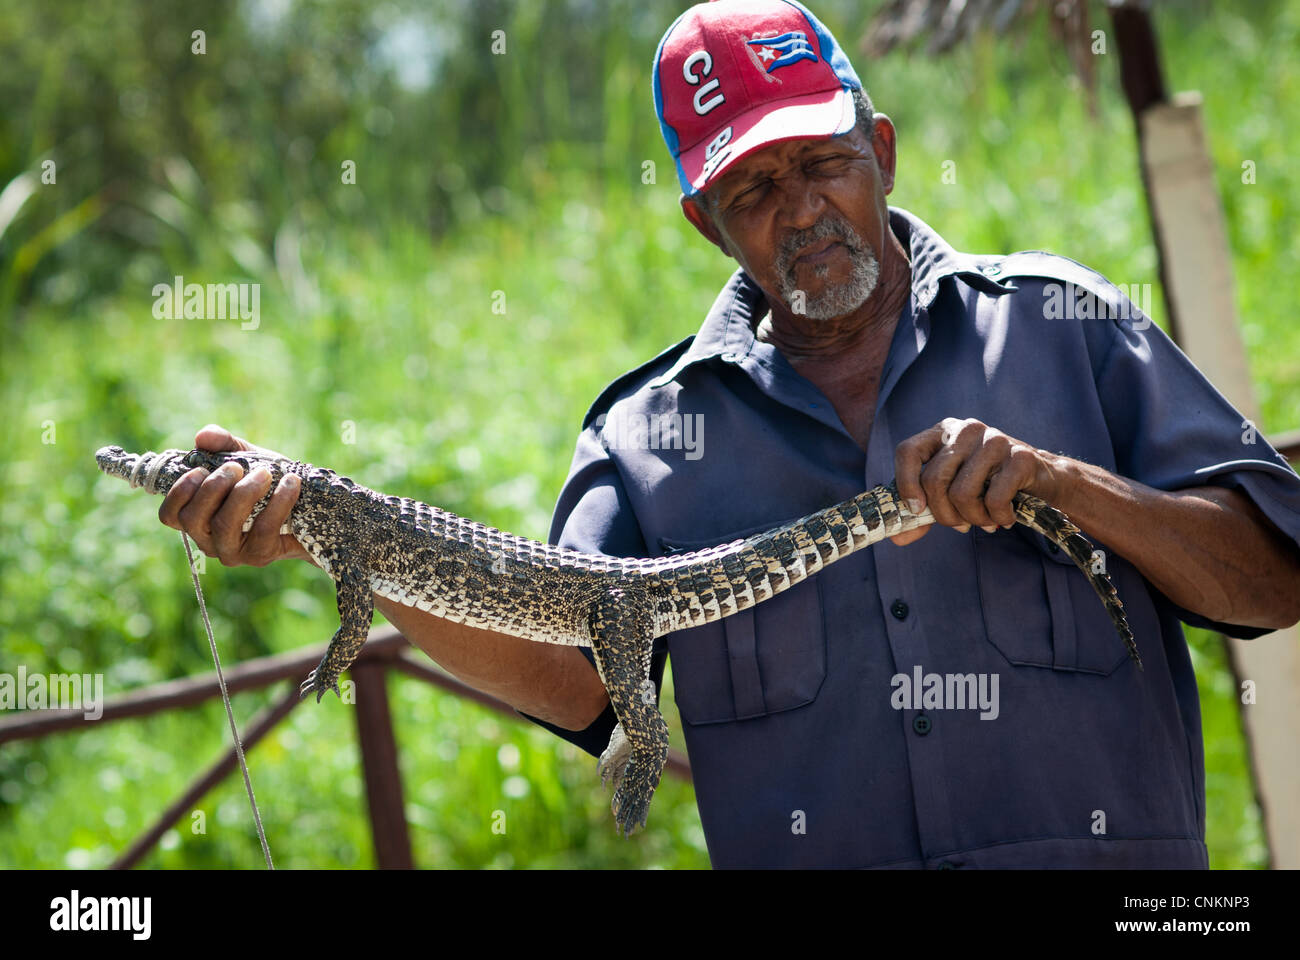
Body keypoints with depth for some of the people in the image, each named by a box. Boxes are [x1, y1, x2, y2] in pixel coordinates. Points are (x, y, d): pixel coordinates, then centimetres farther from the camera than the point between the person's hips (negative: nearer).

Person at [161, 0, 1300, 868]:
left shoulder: (1058, 322, 11)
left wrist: (1056, 477, -7)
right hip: (805, 853, 0)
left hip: (1103, 844, 0)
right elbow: (576, 673, -1)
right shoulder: (652, 432, 13)